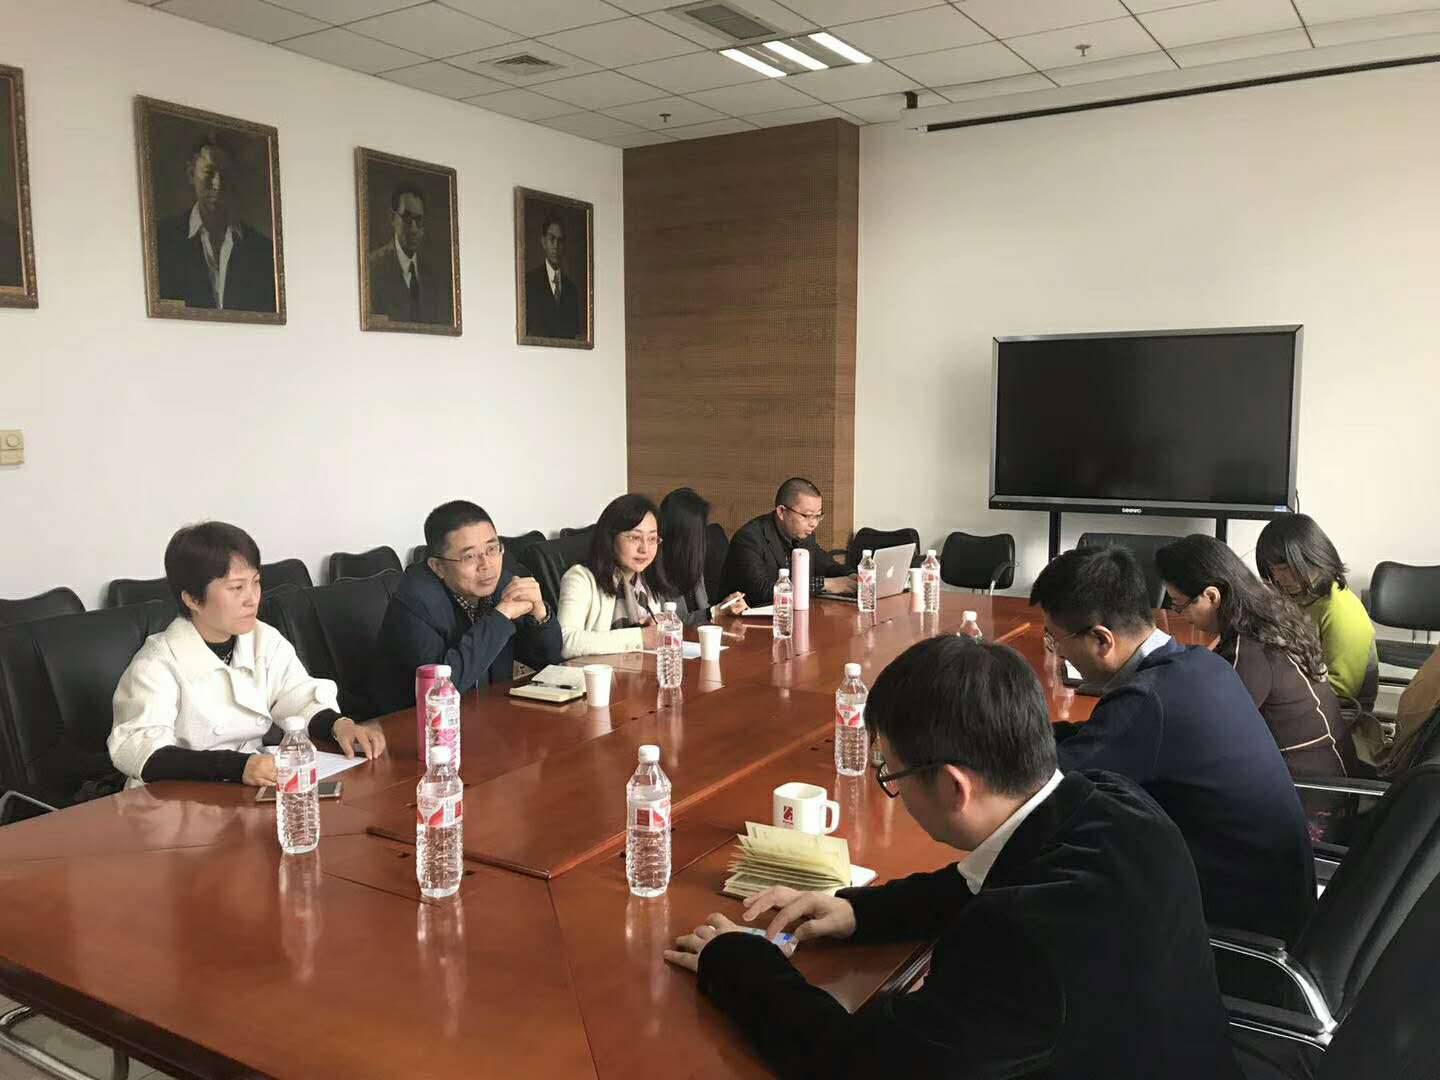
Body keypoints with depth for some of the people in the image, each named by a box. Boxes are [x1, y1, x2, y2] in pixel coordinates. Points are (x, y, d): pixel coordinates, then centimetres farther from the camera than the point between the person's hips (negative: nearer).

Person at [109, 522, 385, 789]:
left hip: (252, 792, 4)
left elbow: (303, 701, 9)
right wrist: (236, 766, -37)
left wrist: (339, 725, -14)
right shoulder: (157, 664, -12)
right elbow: (138, 753, -24)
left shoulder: (267, 641, 6)